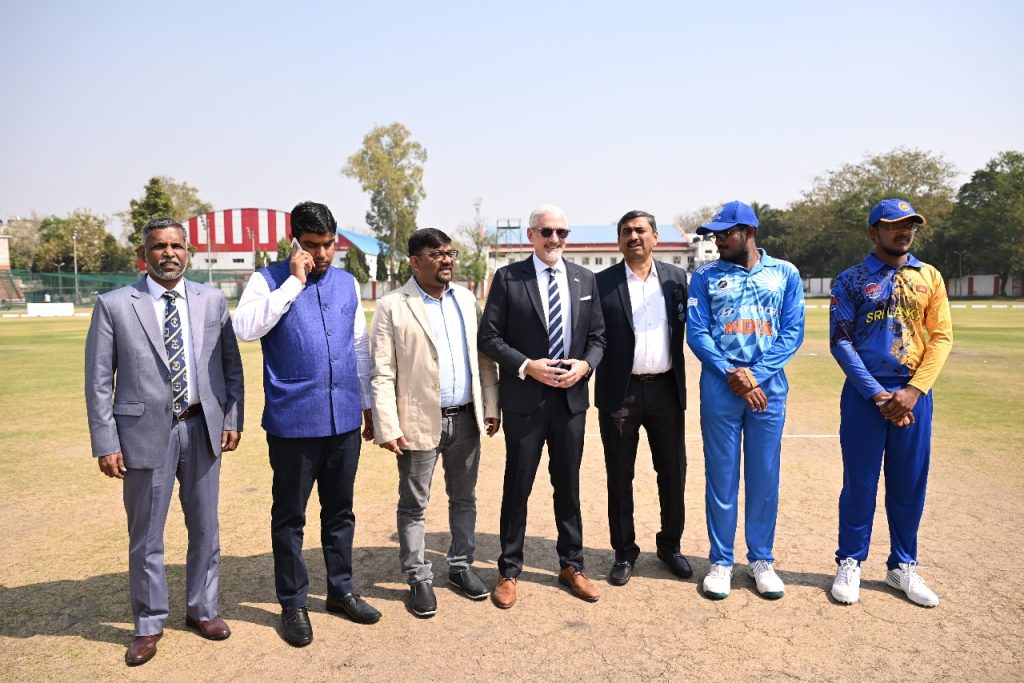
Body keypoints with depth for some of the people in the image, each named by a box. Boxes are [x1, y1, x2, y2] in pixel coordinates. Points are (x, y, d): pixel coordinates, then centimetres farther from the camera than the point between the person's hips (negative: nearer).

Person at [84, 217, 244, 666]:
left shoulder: (211, 300, 3)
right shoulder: (114, 305, -3)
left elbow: (231, 365, 7)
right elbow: (98, 381, -3)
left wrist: (232, 418, 0)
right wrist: (105, 443, -7)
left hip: (202, 428, 2)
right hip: (146, 431, -2)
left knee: (205, 527, 14)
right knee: (146, 536, 10)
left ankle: (202, 609, 34)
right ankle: (149, 625, 29)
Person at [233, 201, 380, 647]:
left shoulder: (347, 283, 10)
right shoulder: (268, 279, -2)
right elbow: (246, 328, -19)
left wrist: (370, 405, 16)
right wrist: (294, 282, -18)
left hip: (344, 418, 4)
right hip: (293, 420, -4)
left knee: (340, 510, 16)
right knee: (290, 516, 8)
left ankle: (341, 590, 32)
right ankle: (293, 603, 25)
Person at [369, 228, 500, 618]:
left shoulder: (466, 299, 7)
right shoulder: (392, 307, -7)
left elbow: (483, 356, 10)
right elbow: (382, 373, -9)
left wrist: (491, 406, 7)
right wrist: (388, 427, -14)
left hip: (465, 418, 5)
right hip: (419, 420, -4)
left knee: (464, 498, 16)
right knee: (414, 505, 8)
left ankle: (461, 566, 33)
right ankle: (418, 578, 23)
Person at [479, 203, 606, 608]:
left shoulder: (585, 280, 6)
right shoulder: (508, 278, -4)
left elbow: (598, 336, 10)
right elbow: (489, 336, -6)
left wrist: (586, 364, -10)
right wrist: (526, 366, -17)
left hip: (572, 396, 3)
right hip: (524, 398, -3)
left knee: (568, 485, 15)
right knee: (517, 486, 7)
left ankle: (571, 565, 31)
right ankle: (509, 571, 23)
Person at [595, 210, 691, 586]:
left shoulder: (676, 278, 6)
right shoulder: (602, 282, -1)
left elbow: (685, 329, 6)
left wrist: (681, 382, -1)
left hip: (666, 390, 2)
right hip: (619, 392, -2)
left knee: (673, 473, 12)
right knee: (619, 477, 9)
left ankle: (670, 545, 32)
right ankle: (624, 552, 25)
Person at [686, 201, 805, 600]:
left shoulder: (785, 274, 7)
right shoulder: (705, 276, 6)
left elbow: (793, 332, 0)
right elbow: (696, 332, -2)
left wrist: (756, 375, -12)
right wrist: (732, 374, -14)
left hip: (769, 387, 1)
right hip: (719, 386, 0)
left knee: (765, 476, 7)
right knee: (721, 475, 4)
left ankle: (761, 559, 23)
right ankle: (721, 561, 17)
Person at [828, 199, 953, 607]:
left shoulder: (929, 277, 9)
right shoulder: (851, 280, 1)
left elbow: (941, 337, 3)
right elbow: (841, 342, -5)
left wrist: (913, 391, -9)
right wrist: (877, 394, -12)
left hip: (914, 393, 3)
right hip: (864, 393, -2)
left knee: (910, 482, 9)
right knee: (860, 481, 4)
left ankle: (903, 566, 24)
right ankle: (849, 563, 18)